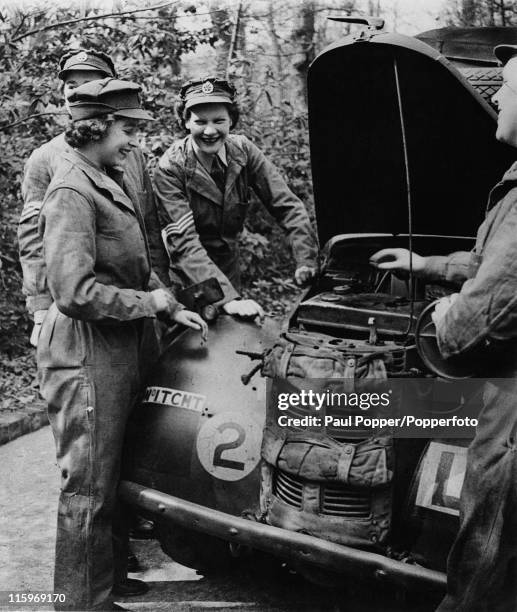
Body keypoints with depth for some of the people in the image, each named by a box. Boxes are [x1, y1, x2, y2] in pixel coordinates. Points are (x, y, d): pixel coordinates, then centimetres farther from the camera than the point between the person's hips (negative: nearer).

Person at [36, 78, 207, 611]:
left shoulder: (106, 185, 15)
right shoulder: (72, 192, -17)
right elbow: (76, 292, -25)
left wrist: (171, 310, 12)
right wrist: (152, 302, -15)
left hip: (123, 349, 10)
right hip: (87, 353, -10)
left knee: (116, 479, 20)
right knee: (88, 488, -1)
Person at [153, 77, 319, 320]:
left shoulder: (243, 151, -9)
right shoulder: (171, 168, -22)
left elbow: (287, 206, -12)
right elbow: (184, 243, -31)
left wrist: (307, 262, -28)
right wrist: (228, 299, -43)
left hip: (229, 265, 4)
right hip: (187, 275, -4)